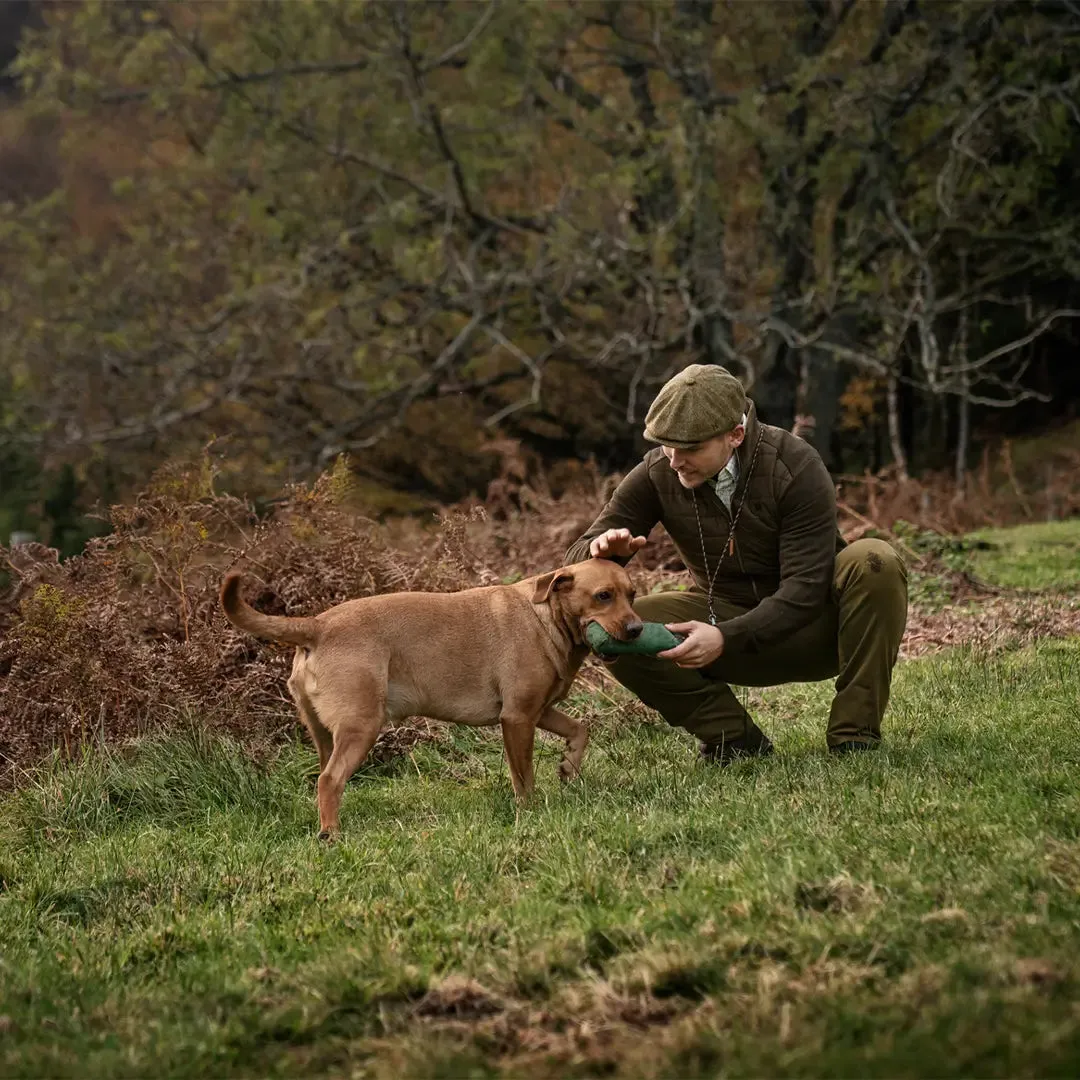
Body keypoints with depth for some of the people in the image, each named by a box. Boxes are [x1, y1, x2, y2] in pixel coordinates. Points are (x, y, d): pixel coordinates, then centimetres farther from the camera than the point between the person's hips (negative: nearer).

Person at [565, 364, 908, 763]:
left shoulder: (796, 467, -22)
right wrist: (603, 551, -34)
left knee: (875, 562, -33)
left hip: (810, 625, -2)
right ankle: (734, 738, -8)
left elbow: (805, 589, -27)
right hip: (728, 622, 3)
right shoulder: (656, 474, -12)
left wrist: (725, 638, -41)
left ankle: (854, 739, -22)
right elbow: (577, 562, -8)